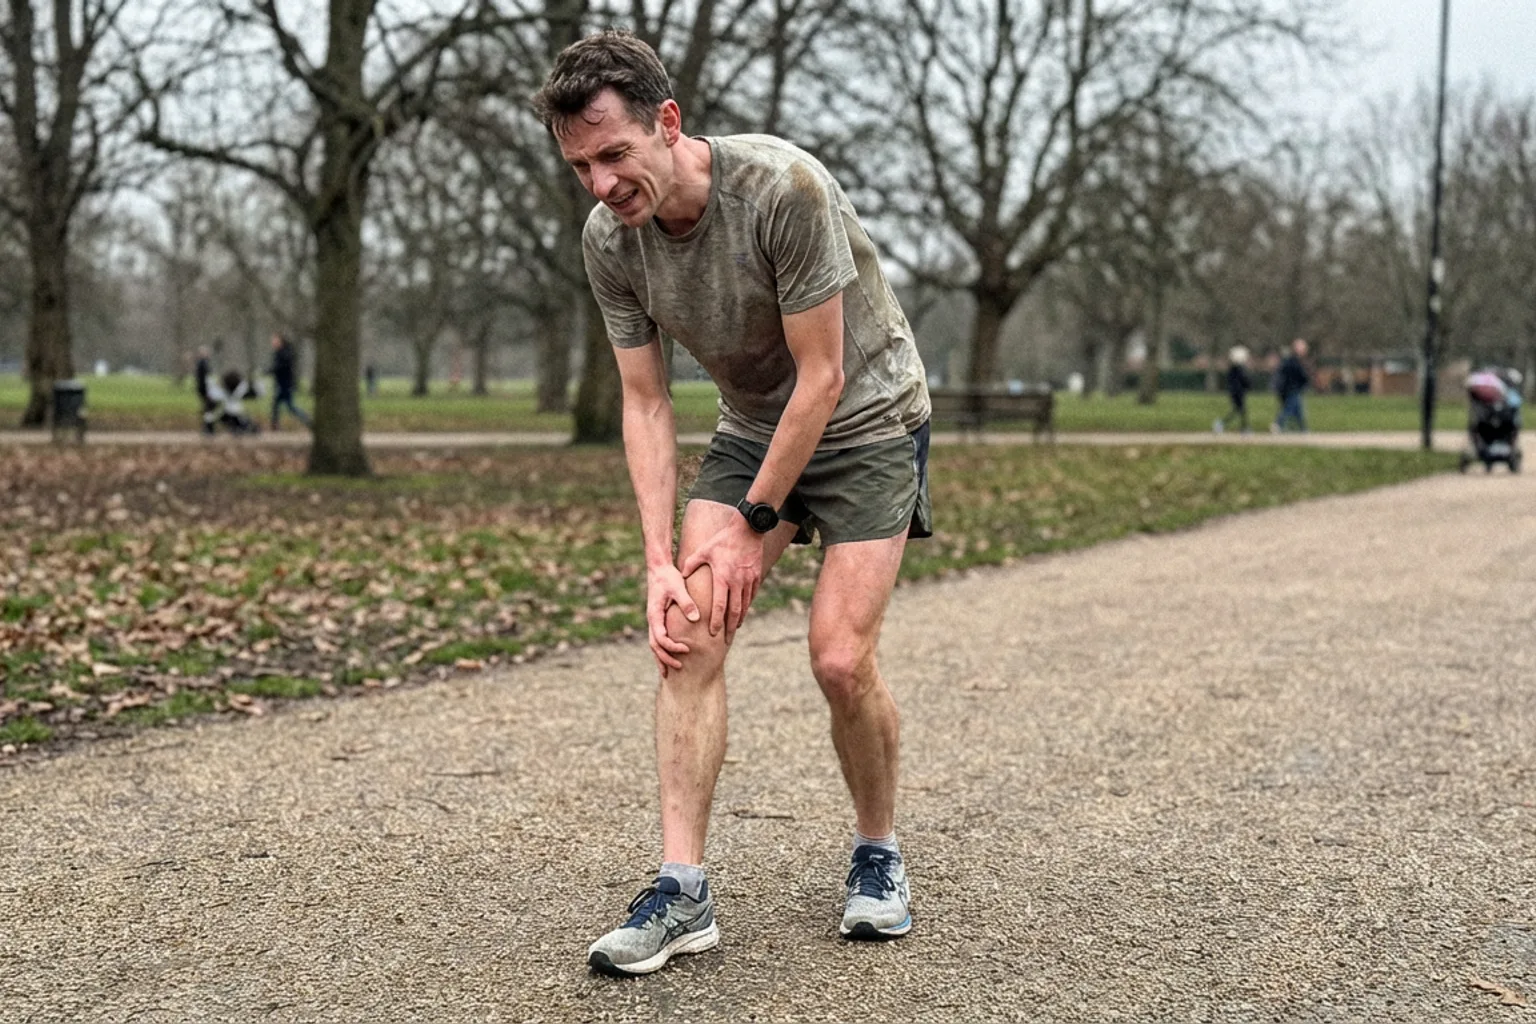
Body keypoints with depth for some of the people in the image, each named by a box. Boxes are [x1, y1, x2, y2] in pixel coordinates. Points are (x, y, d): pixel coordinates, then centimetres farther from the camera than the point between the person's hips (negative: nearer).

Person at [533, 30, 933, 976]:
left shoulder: (783, 188, -30)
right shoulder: (609, 241, -12)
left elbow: (821, 378, -24)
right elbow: (646, 406, -7)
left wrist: (756, 526, -18)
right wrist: (660, 558, -16)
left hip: (867, 420, -5)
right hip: (752, 429, 5)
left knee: (840, 660, -13)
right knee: (689, 632, -12)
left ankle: (879, 855, 14)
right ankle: (684, 892, -9)